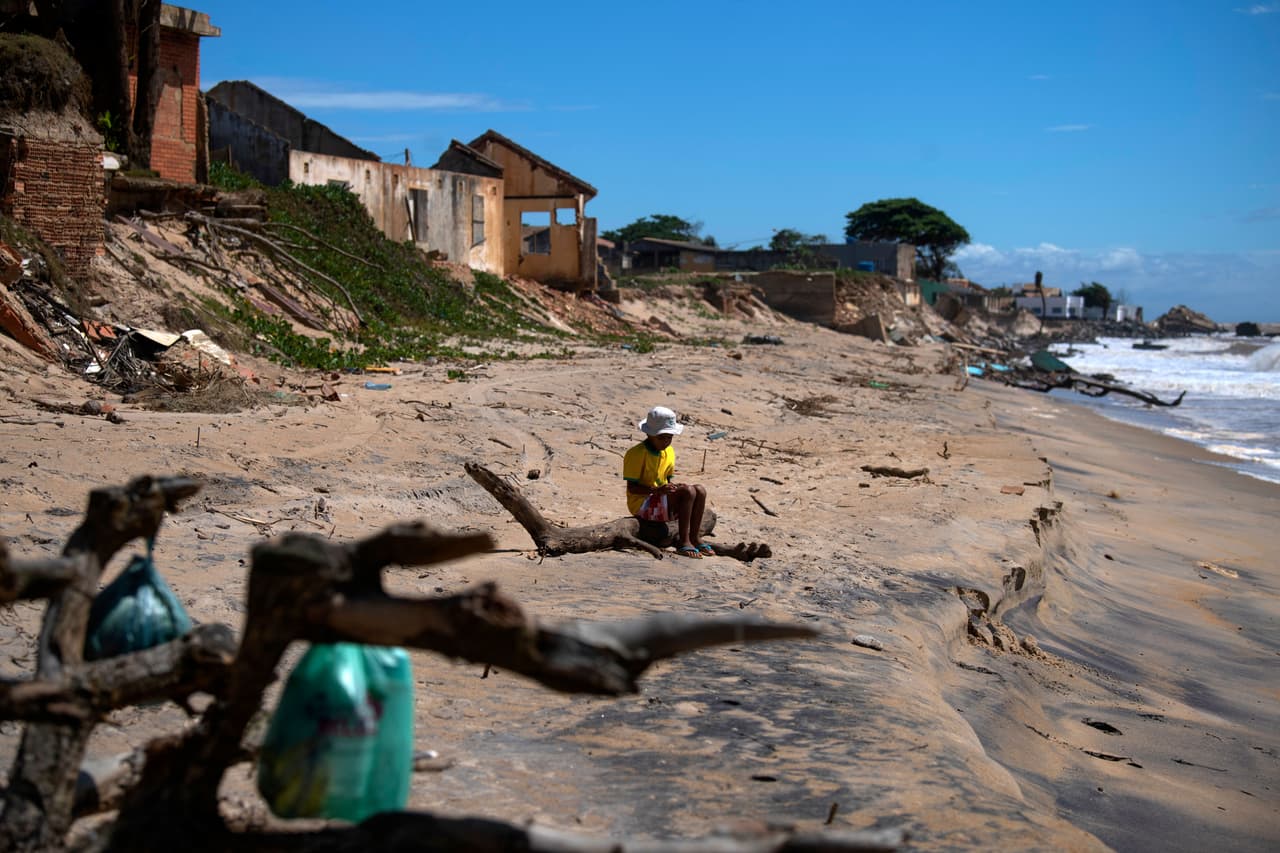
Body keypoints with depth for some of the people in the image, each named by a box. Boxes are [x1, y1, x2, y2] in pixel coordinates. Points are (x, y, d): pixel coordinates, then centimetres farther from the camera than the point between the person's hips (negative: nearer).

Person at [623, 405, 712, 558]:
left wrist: (674, 487, -7)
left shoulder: (669, 451, 11)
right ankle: (683, 542, -22)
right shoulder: (636, 454, -14)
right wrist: (657, 490, -30)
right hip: (642, 504, -8)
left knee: (700, 491, -10)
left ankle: (694, 537, -6)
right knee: (688, 492, -25)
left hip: (663, 501, 8)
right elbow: (632, 488, -16)